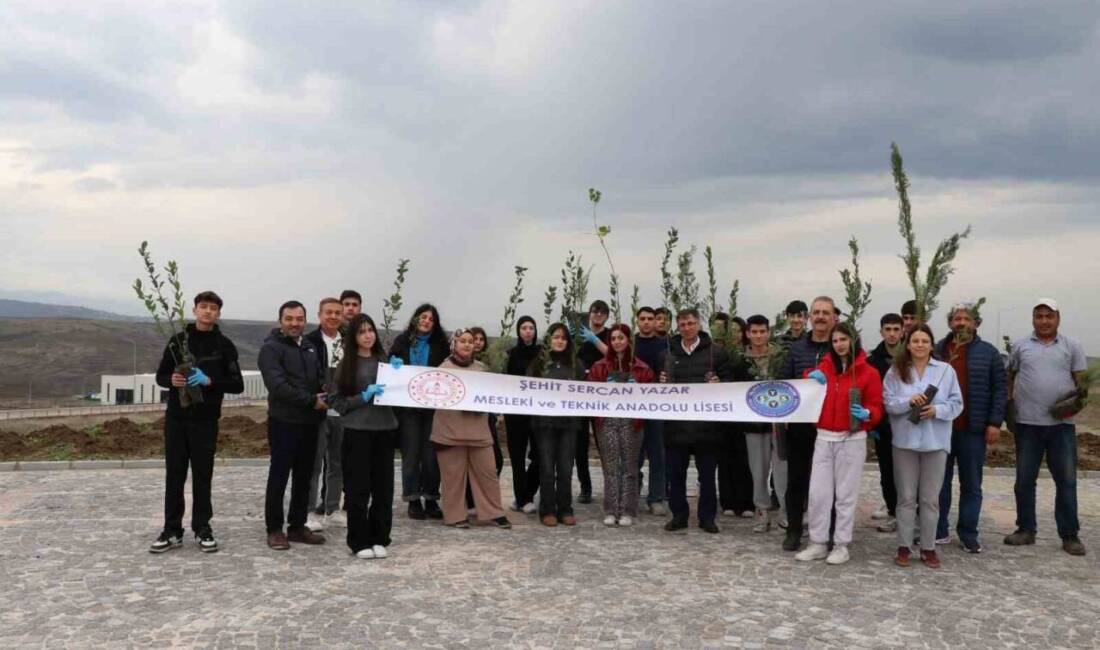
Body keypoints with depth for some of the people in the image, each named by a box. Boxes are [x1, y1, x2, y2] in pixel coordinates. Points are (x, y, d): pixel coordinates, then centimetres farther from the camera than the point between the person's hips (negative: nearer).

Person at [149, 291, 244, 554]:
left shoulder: (224, 345, 0)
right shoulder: (178, 340, 5)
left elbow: (237, 385, -4)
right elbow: (160, 376, 10)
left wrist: (209, 381, -19)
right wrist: (172, 380, -13)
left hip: (206, 420, -2)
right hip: (176, 418, 2)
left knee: (202, 475, 4)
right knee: (174, 475, 5)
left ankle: (203, 528, 15)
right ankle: (172, 530, 13)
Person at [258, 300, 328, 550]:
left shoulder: (310, 347, 16)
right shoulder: (271, 348, -8)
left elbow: (321, 378, 19)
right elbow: (278, 385, -19)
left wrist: (325, 395, -4)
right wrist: (311, 400, -18)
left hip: (309, 422, 7)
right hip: (283, 422, -7)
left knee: (304, 477, 11)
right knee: (279, 476, 1)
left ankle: (297, 526, 21)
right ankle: (274, 529, 10)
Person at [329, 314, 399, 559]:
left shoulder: (384, 360, 12)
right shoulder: (346, 364, 1)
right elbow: (337, 402, -2)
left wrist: (398, 372, -2)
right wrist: (364, 397, -15)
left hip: (385, 429, 3)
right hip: (357, 431, -3)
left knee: (383, 487, 5)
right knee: (358, 489, 0)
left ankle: (379, 539, 16)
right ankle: (359, 542, 10)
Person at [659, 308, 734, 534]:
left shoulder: (716, 352, 2)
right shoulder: (667, 354, 10)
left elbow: (729, 381, 3)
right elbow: (660, 385, 16)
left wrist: (718, 384, -17)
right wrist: (662, 383, -6)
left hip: (706, 423, -2)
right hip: (676, 423, 2)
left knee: (707, 474, 6)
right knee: (675, 473, 7)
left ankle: (707, 517, 18)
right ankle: (679, 515, 19)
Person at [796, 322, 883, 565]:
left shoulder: (868, 373, -4)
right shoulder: (823, 367, 8)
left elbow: (876, 408, -3)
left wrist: (866, 414, -25)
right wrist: (810, 377, -1)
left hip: (852, 439, -3)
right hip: (824, 438, 3)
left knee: (846, 493, 5)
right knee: (818, 492, 2)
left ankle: (841, 545, 14)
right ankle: (818, 543, 11)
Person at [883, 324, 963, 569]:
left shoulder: (946, 370, 2)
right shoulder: (896, 371, 3)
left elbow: (956, 404, 1)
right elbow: (888, 403, -1)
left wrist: (937, 410, -16)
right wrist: (908, 401, -18)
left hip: (935, 442, 0)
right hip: (905, 441, 0)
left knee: (931, 498, 6)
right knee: (906, 496, 6)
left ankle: (928, 548, 16)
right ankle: (904, 546, 14)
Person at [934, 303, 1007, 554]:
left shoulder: (989, 353, 3)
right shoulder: (937, 351, 6)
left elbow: (1000, 389, 0)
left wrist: (994, 422, -7)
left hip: (973, 429, -1)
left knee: (971, 484, 6)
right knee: (939, 482, 7)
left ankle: (968, 534, 15)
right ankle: (938, 531, 16)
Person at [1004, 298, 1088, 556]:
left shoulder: (1072, 346, 6)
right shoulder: (1020, 346, 7)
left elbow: (1081, 379, 7)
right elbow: (1010, 377, 14)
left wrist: (1080, 395, -12)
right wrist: (1008, 404, 4)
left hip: (1062, 423, -1)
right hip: (1028, 423, 1)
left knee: (1066, 481, 3)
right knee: (1024, 480, 7)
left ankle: (1070, 535, 11)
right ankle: (1026, 529, 19)